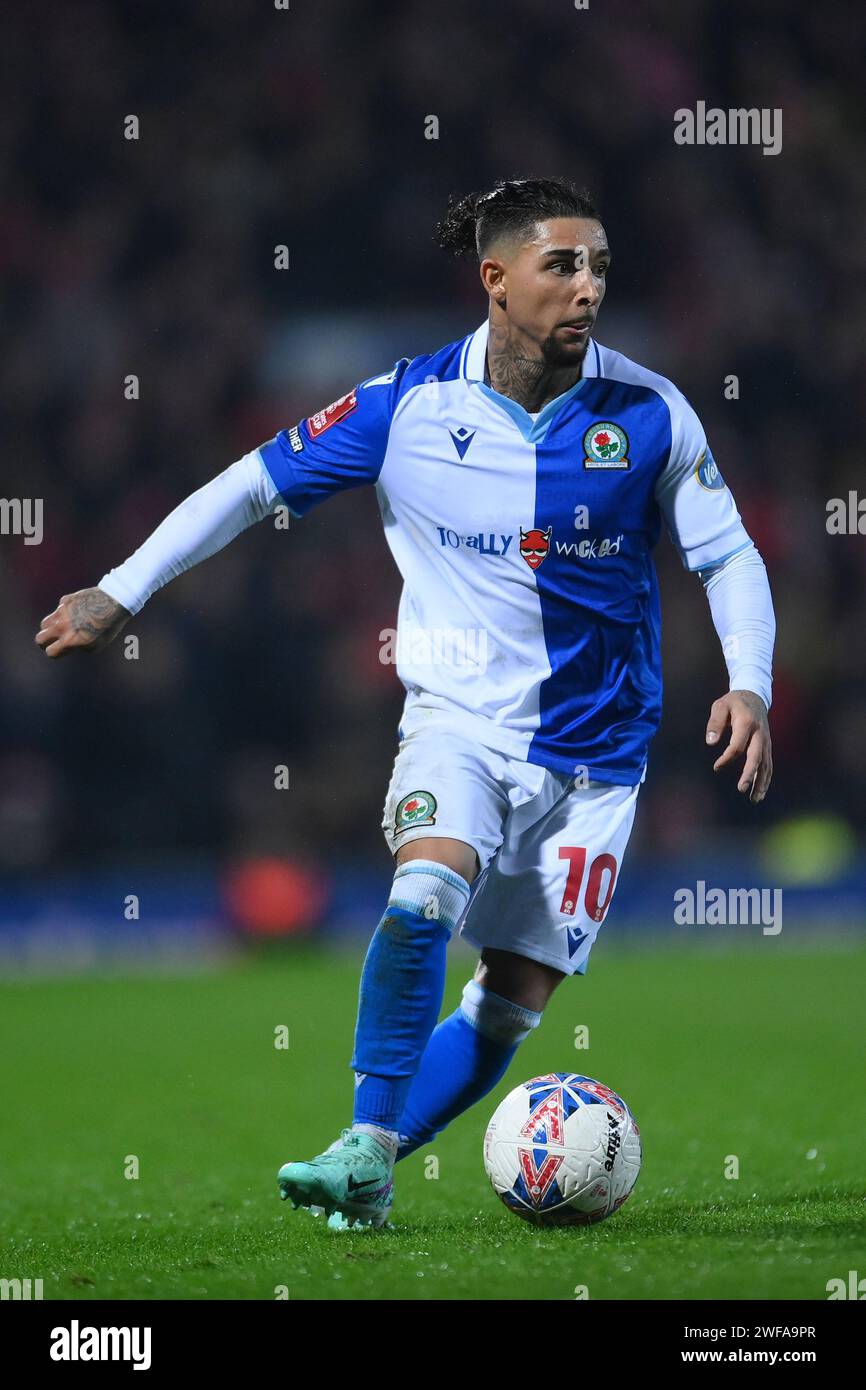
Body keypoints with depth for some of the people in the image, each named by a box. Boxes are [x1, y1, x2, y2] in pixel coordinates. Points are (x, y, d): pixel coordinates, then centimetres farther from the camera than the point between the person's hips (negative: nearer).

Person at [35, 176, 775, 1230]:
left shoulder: (649, 415, -8)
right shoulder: (410, 404, -9)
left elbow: (728, 557, 3)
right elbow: (257, 484, 2)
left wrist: (748, 686, -12)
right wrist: (122, 592, 0)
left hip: (595, 748, 1)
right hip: (458, 719, -1)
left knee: (517, 999, -3)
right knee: (429, 888, -30)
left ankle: (370, 1164, 14)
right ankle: (364, 1155, -22)